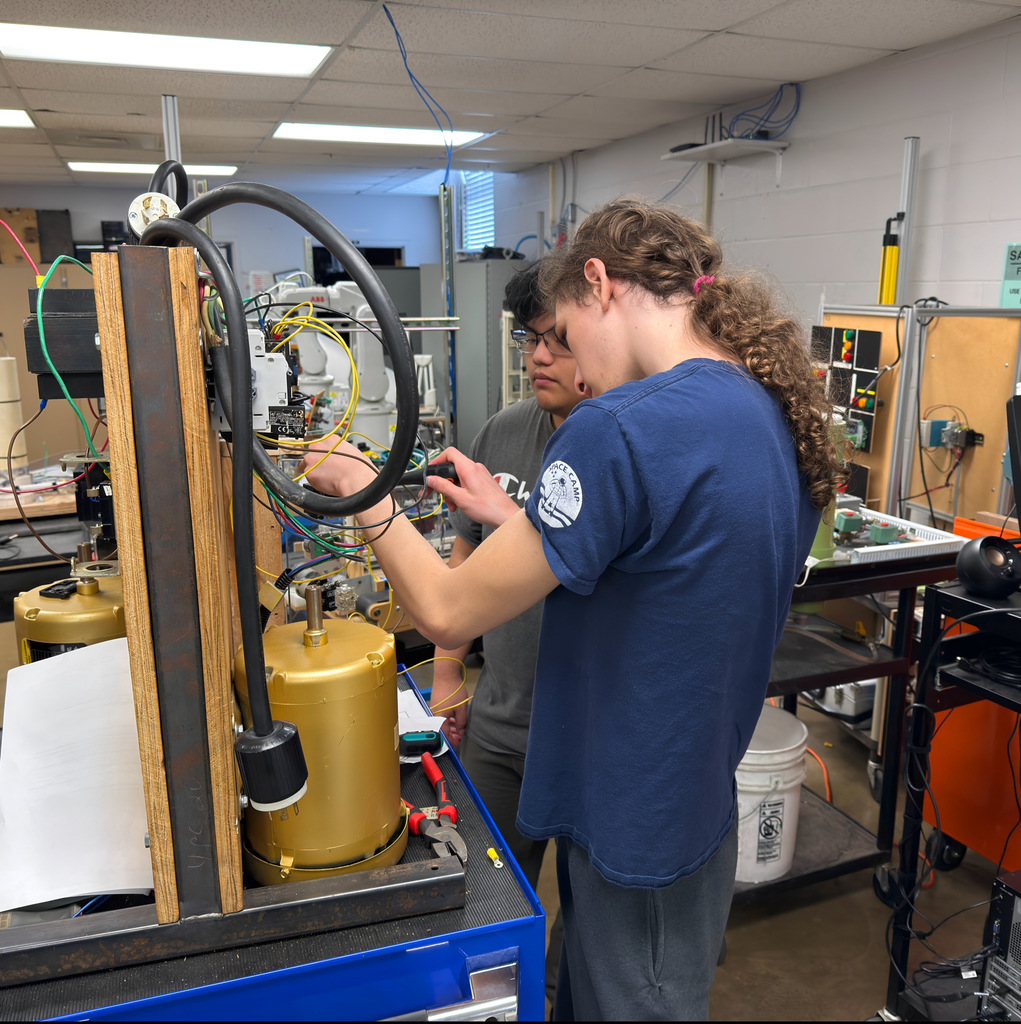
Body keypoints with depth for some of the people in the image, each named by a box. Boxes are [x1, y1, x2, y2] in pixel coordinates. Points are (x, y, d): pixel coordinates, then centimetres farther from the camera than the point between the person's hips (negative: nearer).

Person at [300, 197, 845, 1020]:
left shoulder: (623, 428, -28)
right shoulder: (775, 414, 0)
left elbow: (449, 613, -21)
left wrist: (365, 494, -6)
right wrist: (512, 519, 7)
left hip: (631, 839, -7)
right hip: (703, 807, 8)